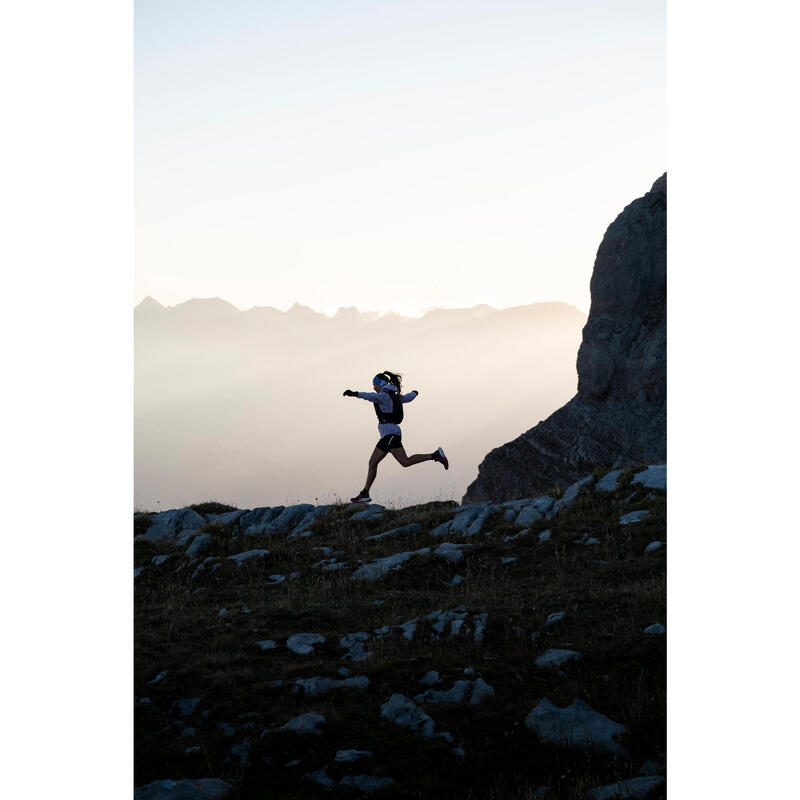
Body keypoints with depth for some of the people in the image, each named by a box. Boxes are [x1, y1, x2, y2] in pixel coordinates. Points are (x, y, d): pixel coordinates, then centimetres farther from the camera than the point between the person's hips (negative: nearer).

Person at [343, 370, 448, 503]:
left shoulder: (384, 395, -9)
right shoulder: (394, 396, 18)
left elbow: (372, 397, -29)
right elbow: (408, 398, 35)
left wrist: (355, 394, -41)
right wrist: (415, 393, 60)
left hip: (390, 433, -10)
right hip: (387, 436, 10)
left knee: (405, 462, -19)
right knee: (372, 463, 7)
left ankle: (436, 455, -15)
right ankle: (365, 494, 7)